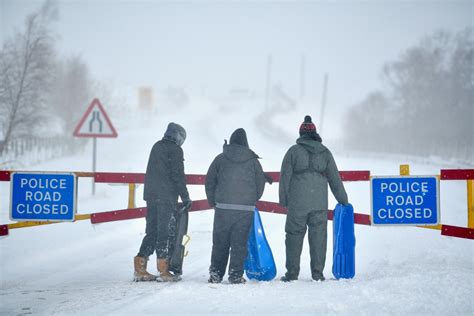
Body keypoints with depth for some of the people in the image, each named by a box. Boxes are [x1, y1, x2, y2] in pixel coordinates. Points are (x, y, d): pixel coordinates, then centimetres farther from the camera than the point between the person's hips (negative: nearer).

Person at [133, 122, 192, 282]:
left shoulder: (156, 147, 17)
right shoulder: (175, 150, -7)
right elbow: (178, 176, -12)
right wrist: (186, 198, -6)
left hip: (151, 195, 7)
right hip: (167, 197, -7)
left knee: (151, 231, 11)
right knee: (166, 232, -3)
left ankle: (140, 269, 6)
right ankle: (163, 271, -4)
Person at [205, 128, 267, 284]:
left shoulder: (220, 159, 4)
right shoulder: (253, 161, 5)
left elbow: (209, 182, 6)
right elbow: (261, 183, 10)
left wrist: (213, 202, 16)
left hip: (223, 207, 0)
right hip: (246, 209, 0)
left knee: (220, 242, 8)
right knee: (239, 242, 4)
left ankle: (216, 273, 8)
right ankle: (235, 275, 2)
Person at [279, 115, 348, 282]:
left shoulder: (293, 151, 2)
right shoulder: (325, 152, 10)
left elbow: (285, 177, -1)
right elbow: (335, 178, 13)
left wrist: (283, 200, 5)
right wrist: (343, 200, 21)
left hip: (297, 204, -2)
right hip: (320, 204, 2)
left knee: (294, 236, 3)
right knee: (318, 237, 5)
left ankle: (292, 273, 2)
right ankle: (318, 273, 5)